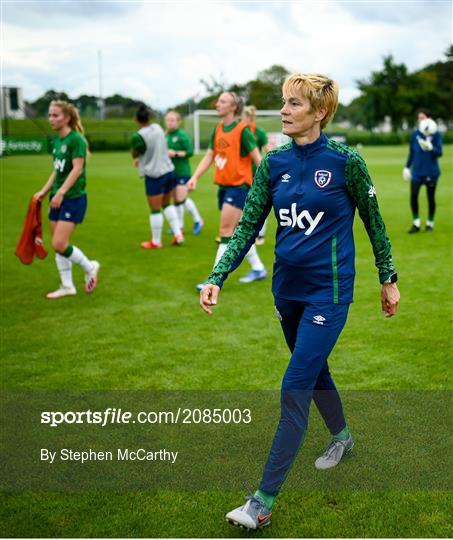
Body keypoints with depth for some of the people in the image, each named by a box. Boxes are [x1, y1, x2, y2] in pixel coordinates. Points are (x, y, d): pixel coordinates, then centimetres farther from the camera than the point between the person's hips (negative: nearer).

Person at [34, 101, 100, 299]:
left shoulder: (76, 140, -13)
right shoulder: (57, 141, 11)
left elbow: (77, 169, -20)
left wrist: (61, 192, -25)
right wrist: (44, 191, 14)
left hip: (73, 198, -8)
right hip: (58, 198, 8)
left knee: (59, 244, -12)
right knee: (58, 245, 8)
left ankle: (90, 267, 11)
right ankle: (67, 286, 18)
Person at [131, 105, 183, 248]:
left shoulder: (138, 136, -19)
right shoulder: (158, 127, 2)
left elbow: (134, 154, -2)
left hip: (154, 176, -7)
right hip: (169, 171, 7)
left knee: (155, 210, 5)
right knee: (167, 204, 22)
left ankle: (156, 241, 16)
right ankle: (178, 235, 18)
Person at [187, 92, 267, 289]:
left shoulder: (242, 129, -13)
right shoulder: (218, 129, 9)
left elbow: (257, 158, -12)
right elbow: (209, 156, 9)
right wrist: (195, 177, -4)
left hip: (238, 186, -8)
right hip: (223, 186, 8)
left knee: (226, 233, -8)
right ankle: (258, 269, 29)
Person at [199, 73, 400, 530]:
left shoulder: (345, 161, -13)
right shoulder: (273, 163, 0)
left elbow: (373, 221, -2)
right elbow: (248, 226, 1)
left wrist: (388, 279, 4)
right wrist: (216, 278, -9)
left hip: (328, 290, -6)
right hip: (287, 287, 6)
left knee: (295, 390, -8)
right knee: (314, 371, 23)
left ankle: (264, 503, -1)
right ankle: (342, 437, 52)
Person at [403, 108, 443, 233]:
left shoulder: (436, 134, -6)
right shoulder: (415, 133, 4)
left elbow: (439, 153, -9)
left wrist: (429, 147, -27)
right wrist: (407, 167, 12)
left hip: (431, 171, -2)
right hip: (417, 171, 2)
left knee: (431, 197, 7)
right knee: (413, 195, -9)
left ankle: (430, 224, 22)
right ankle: (416, 223, 3)